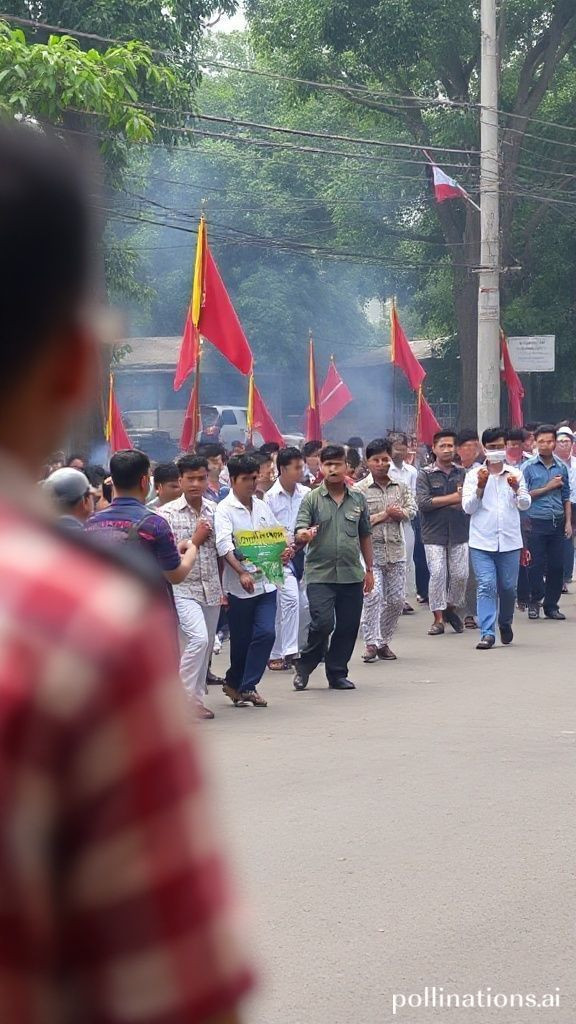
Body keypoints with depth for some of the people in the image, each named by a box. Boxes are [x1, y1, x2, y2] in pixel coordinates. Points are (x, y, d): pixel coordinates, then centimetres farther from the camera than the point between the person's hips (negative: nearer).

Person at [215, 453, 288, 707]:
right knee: (241, 639, 5)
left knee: (266, 633, -7)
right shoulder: (224, 510, -8)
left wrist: (284, 550, -2)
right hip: (239, 585, -5)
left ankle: (247, 686, 2)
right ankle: (235, 682, 27)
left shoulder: (262, 507, 11)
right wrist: (241, 572, -35)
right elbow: (224, 545, -22)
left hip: (266, 581, 5)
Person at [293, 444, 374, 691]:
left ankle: (337, 674, 18)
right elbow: (300, 534, -8)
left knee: (348, 626, 5)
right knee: (323, 622, -14)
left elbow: (365, 536, 16)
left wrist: (369, 570, 17)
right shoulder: (312, 499, -1)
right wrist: (305, 535, -33)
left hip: (352, 575, 4)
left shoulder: (358, 499, 8)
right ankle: (305, 666, 8)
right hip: (320, 574, -4)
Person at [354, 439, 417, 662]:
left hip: (395, 550, 5)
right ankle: (371, 643, -11)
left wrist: (397, 513, -16)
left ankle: (384, 641, 19)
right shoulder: (360, 489, -2)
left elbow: (411, 510, 2)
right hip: (370, 549, -5)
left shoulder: (401, 487, 12)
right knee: (373, 595, -16)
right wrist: (384, 515, -10)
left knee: (396, 599, 5)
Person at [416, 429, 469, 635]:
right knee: (437, 574, -5)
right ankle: (438, 619, 3)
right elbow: (423, 502, -11)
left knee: (460, 574, 2)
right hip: (434, 533, -2)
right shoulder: (426, 474, 1)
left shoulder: (462, 473, 7)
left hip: (459, 532, 2)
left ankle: (451, 608, 26)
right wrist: (453, 498, -9)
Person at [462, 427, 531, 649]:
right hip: (482, 541, -2)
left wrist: (516, 489, -18)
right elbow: (468, 507, -2)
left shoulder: (515, 474, 8)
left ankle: (505, 622, 33)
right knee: (486, 586, -9)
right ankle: (487, 633, -10)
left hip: (509, 541, 2)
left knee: (508, 587, 8)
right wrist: (480, 487, -15)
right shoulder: (474, 475, 4)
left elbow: (525, 505, 1)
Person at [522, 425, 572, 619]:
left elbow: (566, 497, 16)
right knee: (536, 565, -2)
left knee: (557, 566, 3)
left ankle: (551, 605, 12)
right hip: (536, 523, -3)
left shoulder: (561, 467, 11)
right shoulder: (529, 467, -1)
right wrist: (548, 487, -8)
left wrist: (568, 521, 8)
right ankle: (535, 602, 13)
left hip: (557, 523, 4)